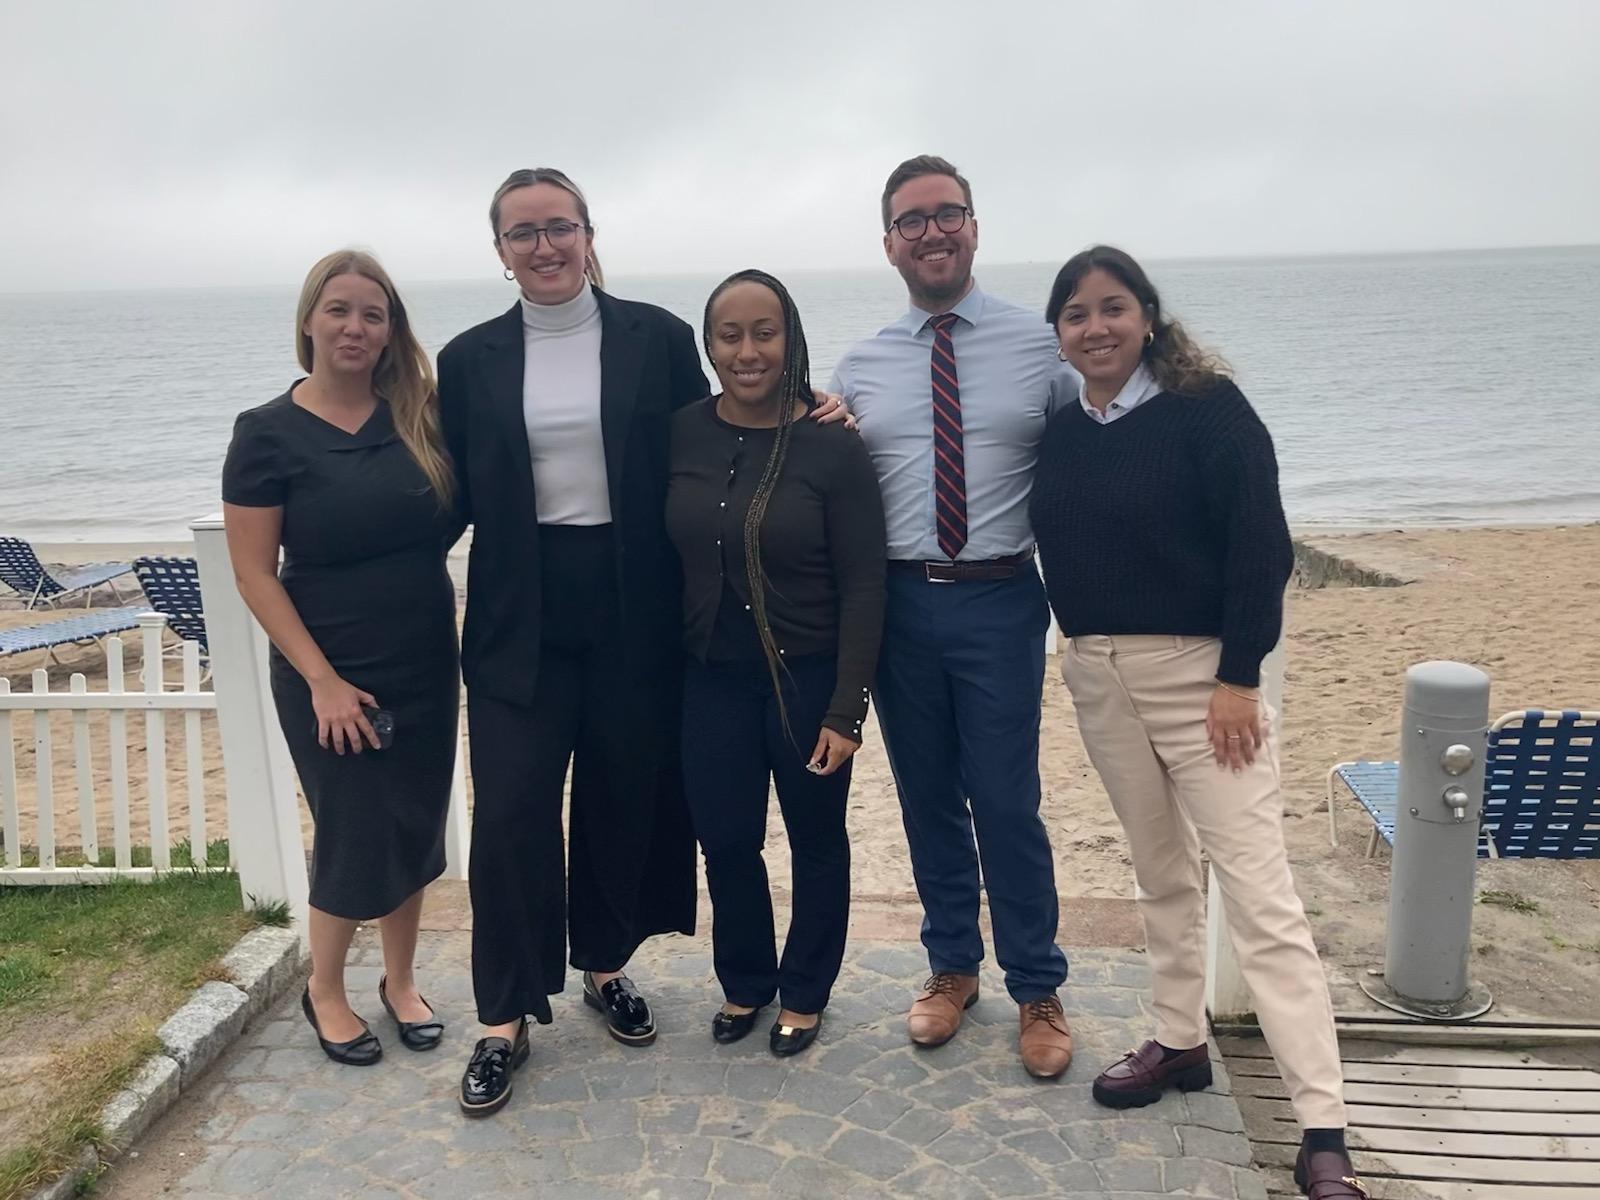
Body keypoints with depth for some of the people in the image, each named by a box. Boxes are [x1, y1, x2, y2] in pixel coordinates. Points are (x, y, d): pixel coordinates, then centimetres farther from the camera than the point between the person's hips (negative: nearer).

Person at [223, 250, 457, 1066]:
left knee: (416, 830, 13)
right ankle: (323, 991, 32)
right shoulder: (268, 433, -9)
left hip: (426, 667, 4)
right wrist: (322, 679, -13)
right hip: (332, 676, -3)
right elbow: (254, 574, -10)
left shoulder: (421, 414, 0)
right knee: (356, 838, 6)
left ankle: (400, 981, 35)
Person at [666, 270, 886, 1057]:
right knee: (725, 840, 12)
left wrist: (847, 710, -14)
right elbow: (664, 555, 4)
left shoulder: (832, 447, -13)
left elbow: (862, 587, -12)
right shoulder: (681, 436, -2)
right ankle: (744, 981, 38)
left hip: (808, 676, -3)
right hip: (712, 676, 3)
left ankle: (804, 994, 37)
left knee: (814, 841, 15)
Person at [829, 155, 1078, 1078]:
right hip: (897, 602, 3)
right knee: (928, 799, 13)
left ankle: (1038, 991, 22)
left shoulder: (1041, 345, 0)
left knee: (1007, 804, 2)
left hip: (999, 599, -2)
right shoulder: (860, 368, 7)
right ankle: (952, 968, 32)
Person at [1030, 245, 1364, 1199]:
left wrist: (1239, 676, -16)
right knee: (1161, 874, 17)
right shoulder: (1056, 427, 6)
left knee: (1259, 890, -6)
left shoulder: (1207, 406, -9)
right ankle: (1182, 1042, 33)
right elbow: (1049, 543, 11)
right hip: (1096, 678, 5)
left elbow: (1261, 545, -13)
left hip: (1199, 671, -5)